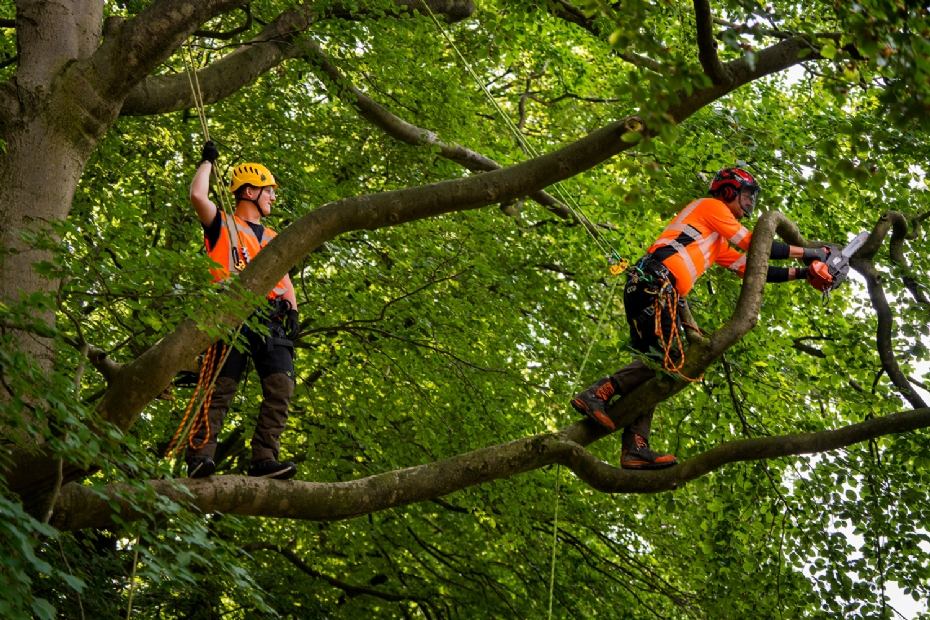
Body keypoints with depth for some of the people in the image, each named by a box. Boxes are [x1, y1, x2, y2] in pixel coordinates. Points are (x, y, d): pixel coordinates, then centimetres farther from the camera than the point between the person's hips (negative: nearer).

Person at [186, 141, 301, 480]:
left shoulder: (272, 239, 32)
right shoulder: (222, 226, 13)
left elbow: (284, 278, 29)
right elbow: (198, 196, -4)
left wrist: (293, 311, 10)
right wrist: (207, 161, 12)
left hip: (270, 320, 5)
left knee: (281, 387, -13)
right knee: (221, 387, -13)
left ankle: (263, 459, -17)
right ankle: (199, 457, -16)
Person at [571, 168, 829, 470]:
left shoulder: (718, 245, 35)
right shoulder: (710, 206, 9)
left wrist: (801, 273, 25)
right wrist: (809, 252, 9)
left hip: (648, 290, 10)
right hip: (655, 283, -10)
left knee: (654, 365, 1)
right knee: (667, 356, -18)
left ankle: (635, 448, -9)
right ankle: (597, 394, -24)